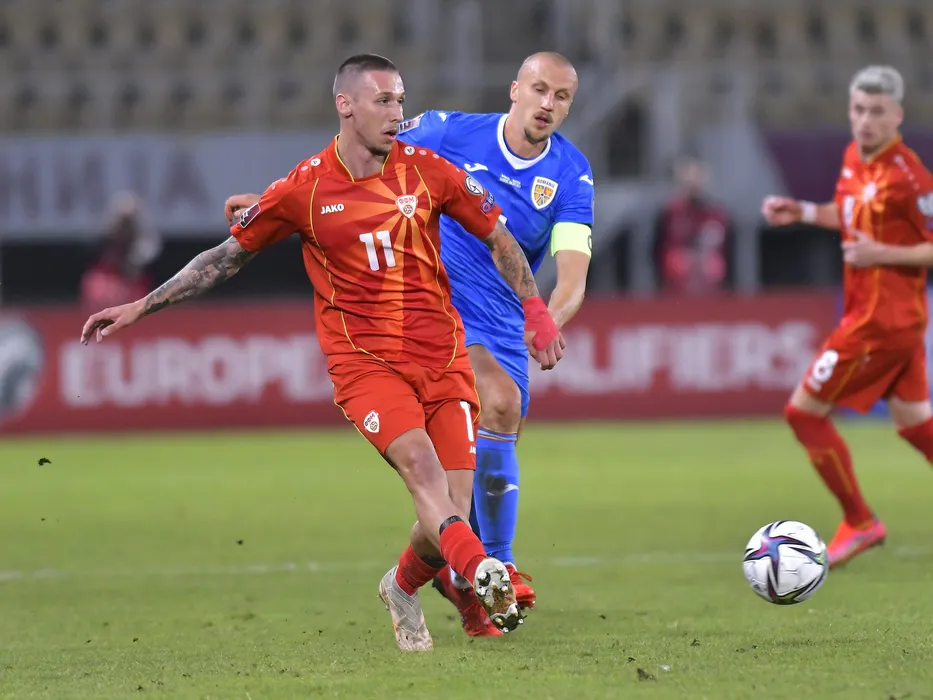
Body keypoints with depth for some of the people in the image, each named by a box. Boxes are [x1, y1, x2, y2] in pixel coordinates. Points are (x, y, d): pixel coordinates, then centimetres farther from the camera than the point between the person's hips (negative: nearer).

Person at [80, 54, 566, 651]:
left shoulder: (426, 170, 3)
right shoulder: (304, 189, -1)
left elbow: (499, 237, 15)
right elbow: (229, 257, 10)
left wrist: (537, 311, 7)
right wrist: (140, 308, 9)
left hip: (443, 354, 3)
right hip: (363, 358, -2)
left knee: (452, 511, -5)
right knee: (419, 462, -30)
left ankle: (403, 589, 26)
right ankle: (484, 575, -47)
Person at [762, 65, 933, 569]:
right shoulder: (855, 157, 6)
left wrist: (882, 255, -24)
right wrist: (803, 212, 11)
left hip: (883, 319, -9)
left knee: (804, 412, -2)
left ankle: (859, 524, 8)